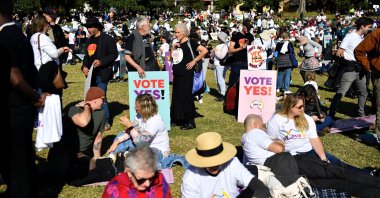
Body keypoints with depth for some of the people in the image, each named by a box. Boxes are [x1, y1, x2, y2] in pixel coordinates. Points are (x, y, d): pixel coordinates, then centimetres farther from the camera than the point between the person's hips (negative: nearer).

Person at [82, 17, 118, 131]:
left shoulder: (107, 39, -6)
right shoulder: (90, 40, 18)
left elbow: (114, 54, -10)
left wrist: (101, 62, -21)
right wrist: (84, 66, 6)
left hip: (102, 74, -8)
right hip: (91, 74, 8)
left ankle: (106, 122, -1)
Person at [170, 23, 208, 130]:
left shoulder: (190, 42, -8)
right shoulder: (177, 44, 13)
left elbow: (204, 50, -17)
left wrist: (194, 61, -14)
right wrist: (173, 48, 2)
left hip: (186, 74, -8)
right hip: (177, 74, 8)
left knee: (186, 96, -5)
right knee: (176, 96, 11)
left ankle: (190, 122, 3)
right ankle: (179, 119, 23)